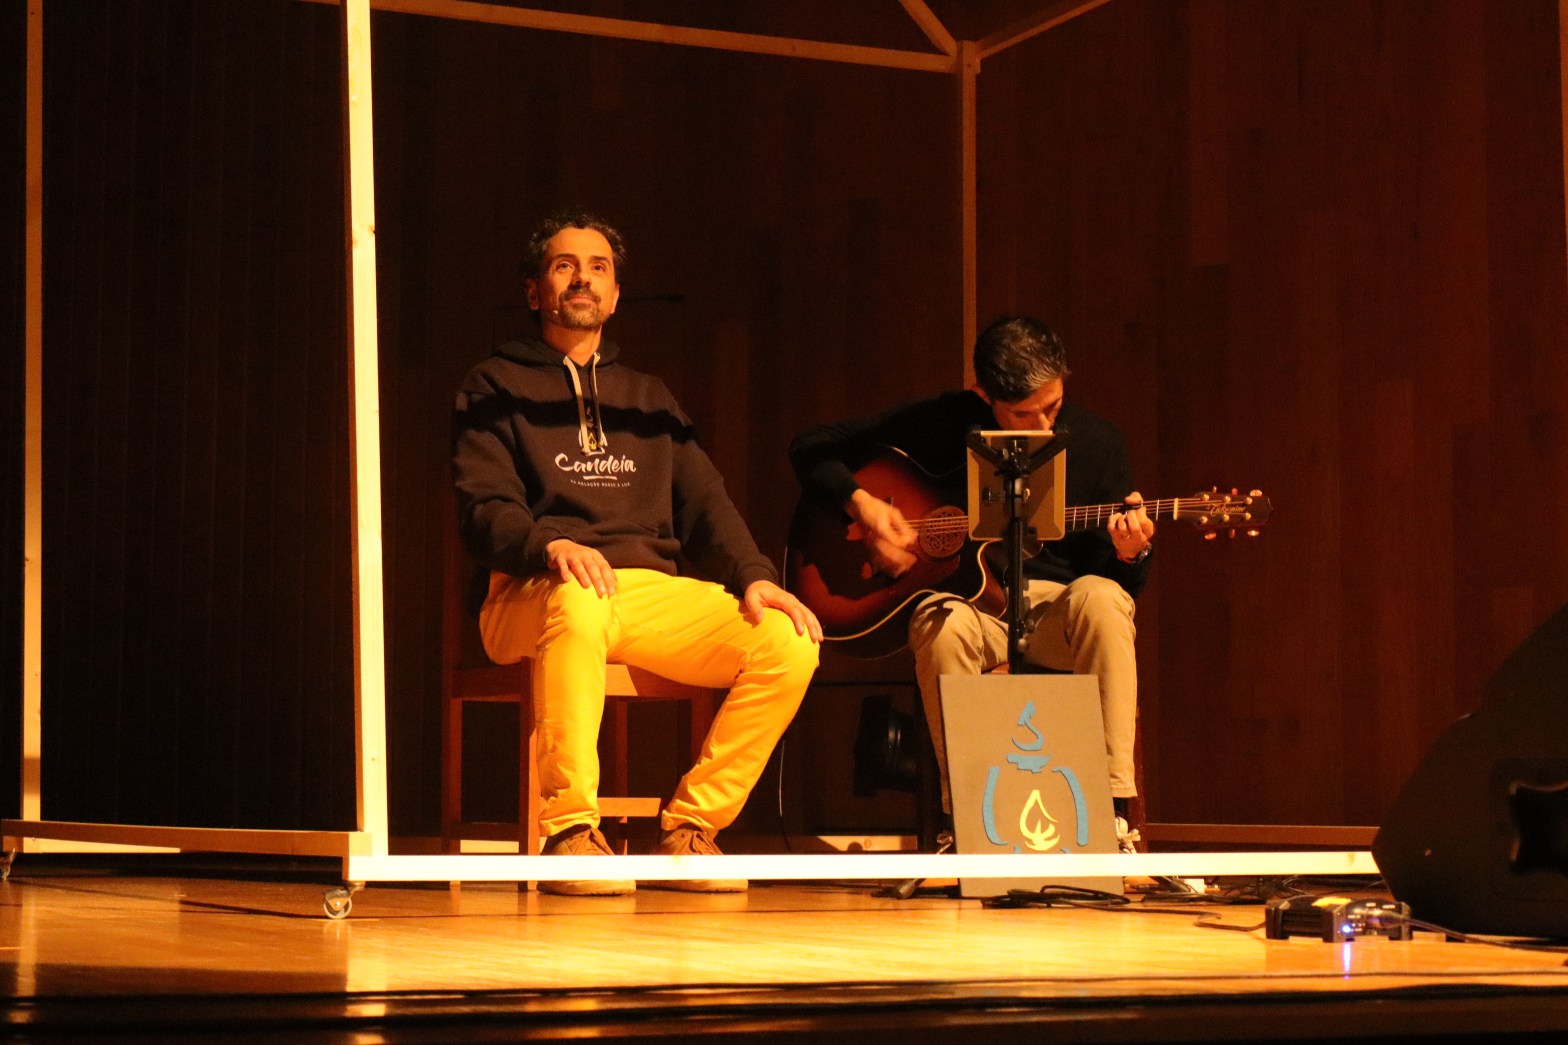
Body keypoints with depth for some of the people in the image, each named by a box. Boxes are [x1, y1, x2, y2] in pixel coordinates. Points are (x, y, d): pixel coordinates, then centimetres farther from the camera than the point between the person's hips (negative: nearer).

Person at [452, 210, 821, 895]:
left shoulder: (647, 397, 28)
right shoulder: (496, 389, 12)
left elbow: (703, 501, 17)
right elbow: (485, 510, -2)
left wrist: (752, 575, -3)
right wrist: (551, 546, -24)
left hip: (652, 590, 5)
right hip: (536, 595, -5)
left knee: (788, 645, -20)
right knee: (579, 604, -42)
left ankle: (688, 827, -10)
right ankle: (568, 832, -34)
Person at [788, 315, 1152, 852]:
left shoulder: (1094, 441, 0)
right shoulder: (940, 423, -3)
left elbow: (1127, 585, 3)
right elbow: (811, 448, 3)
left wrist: (1130, 554, -21)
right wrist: (863, 505, -14)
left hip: (1055, 609, 1)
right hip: (965, 595, -1)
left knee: (1099, 598, -34)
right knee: (942, 623, -37)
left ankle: (1112, 816, -36)